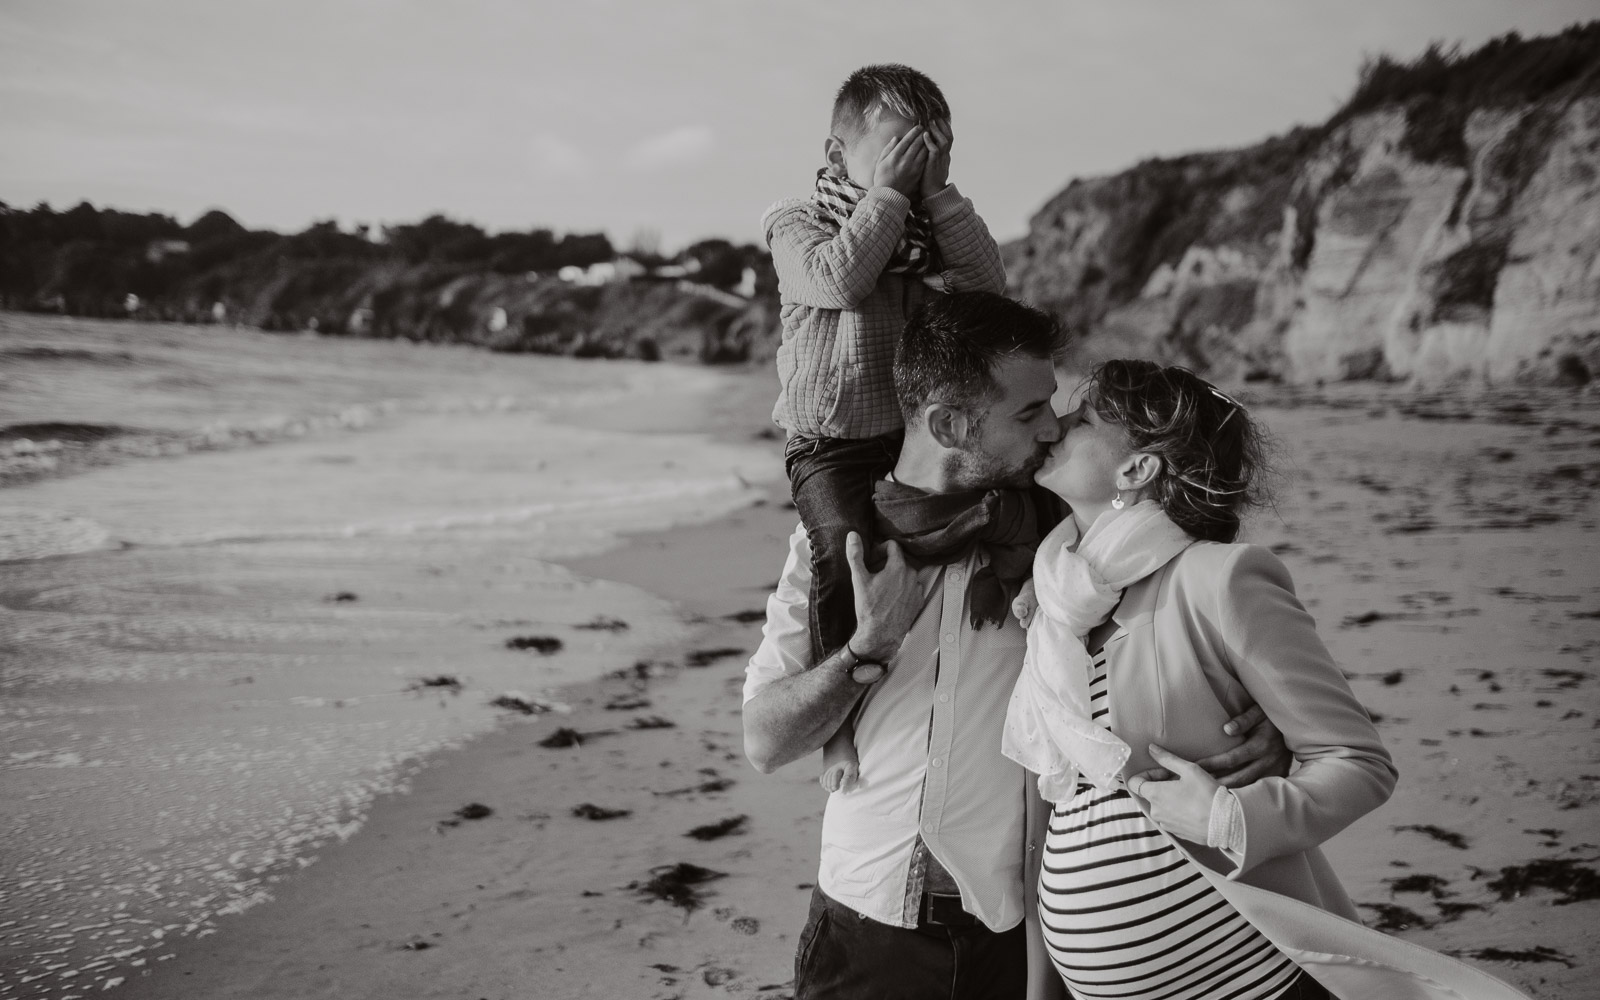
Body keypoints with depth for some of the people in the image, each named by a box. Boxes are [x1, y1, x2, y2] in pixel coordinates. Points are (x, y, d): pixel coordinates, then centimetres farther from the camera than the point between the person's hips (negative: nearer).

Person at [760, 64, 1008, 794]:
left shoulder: (932, 228, 15)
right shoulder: (795, 220, 2)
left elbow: (990, 285, -4)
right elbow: (840, 279, -20)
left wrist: (937, 192, -6)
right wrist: (887, 191, -13)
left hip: (922, 433, 5)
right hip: (832, 441, -5)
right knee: (846, 549, -29)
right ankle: (841, 721, -14)